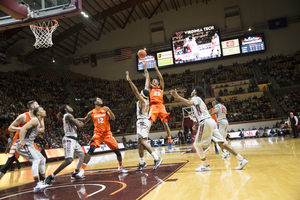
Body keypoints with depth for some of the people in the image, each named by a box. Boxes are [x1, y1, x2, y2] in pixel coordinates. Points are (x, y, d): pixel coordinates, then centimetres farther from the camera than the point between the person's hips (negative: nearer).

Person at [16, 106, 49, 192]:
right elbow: (23, 128, -29)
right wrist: (21, 141, -38)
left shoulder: (38, 122, 14)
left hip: (29, 145, 11)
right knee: (36, 160, -25)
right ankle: (37, 184, -34)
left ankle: (43, 180, 28)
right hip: (24, 145, -11)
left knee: (42, 159, 16)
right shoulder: (35, 120, -16)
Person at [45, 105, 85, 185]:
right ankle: (51, 177, -20)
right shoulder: (68, 115, -9)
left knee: (82, 156, 16)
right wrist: (81, 124, 6)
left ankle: (74, 174, 25)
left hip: (74, 140, 10)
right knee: (69, 160, -22)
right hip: (69, 140, -10)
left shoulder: (68, 116, 21)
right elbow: (78, 125, -13)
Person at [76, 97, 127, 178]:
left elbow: (113, 119, -10)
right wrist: (78, 119, -2)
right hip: (97, 134, -1)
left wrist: (109, 110, -24)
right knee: (91, 149, -23)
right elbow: (84, 121, 17)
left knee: (117, 150, 3)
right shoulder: (91, 113, 3)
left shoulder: (105, 109, 2)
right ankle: (82, 170, -21)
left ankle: (121, 167, 28)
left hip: (107, 133, 1)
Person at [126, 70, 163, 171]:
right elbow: (146, 88, 23)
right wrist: (147, 77, 36)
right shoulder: (146, 99, 10)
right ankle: (142, 163, 19)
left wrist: (129, 80, -27)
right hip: (142, 122, 10)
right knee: (139, 142, 13)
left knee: (143, 141, -18)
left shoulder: (142, 100, -11)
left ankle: (156, 158, -26)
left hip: (143, 121, -10)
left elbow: (135, 91, -22)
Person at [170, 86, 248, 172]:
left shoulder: (196, 98, 2)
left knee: (197, 144, 2)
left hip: (206, 123, -9)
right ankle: (241, 159, 2)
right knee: (221, 143, 6)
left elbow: (189, 103, -23)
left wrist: (177, 96, -29)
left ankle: (205, 166, 2)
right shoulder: (200, 101, 29)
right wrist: (197, 125, 28)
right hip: (211, 121, 9)